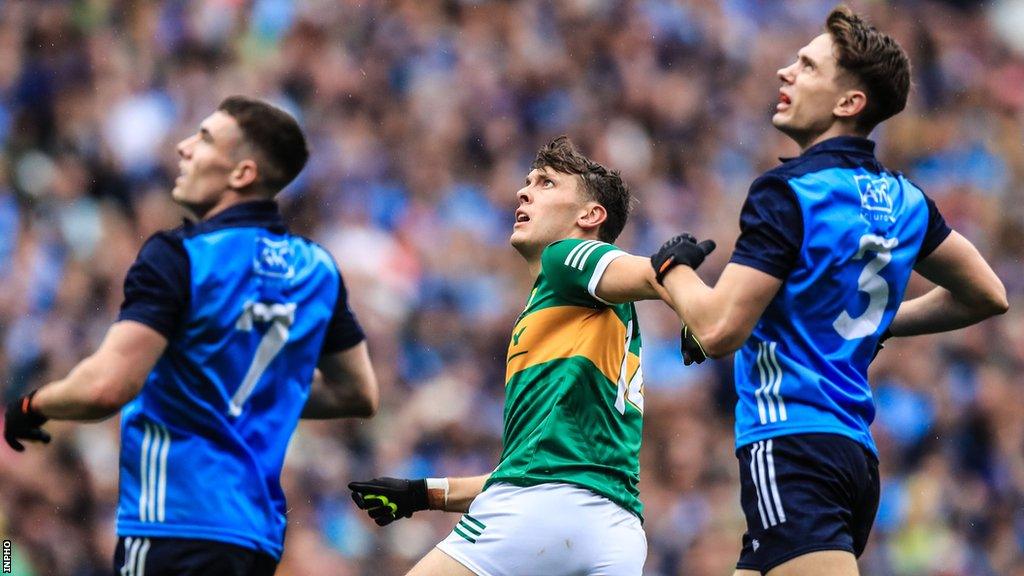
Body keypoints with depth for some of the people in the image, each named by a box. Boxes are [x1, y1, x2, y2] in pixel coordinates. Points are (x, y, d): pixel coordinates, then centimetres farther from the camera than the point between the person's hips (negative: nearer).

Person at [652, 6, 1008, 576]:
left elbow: (718, 331, -15)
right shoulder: (904, 201, 14)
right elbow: (987, 296, 25)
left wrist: (675, 268, 5)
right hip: (859, 457, 9)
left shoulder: (786, 192, -10)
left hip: (790, 448, -9)